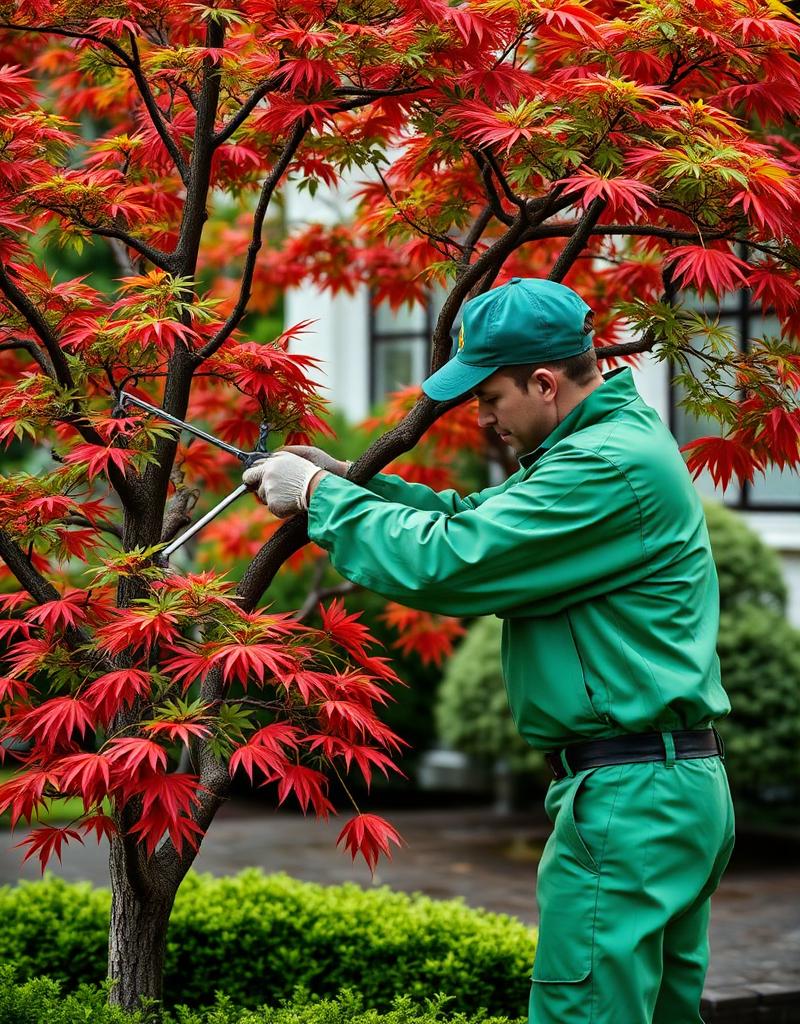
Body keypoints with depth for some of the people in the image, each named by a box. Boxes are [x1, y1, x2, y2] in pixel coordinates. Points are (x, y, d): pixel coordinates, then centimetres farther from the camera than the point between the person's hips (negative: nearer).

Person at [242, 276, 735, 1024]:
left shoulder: (608, 468, -19)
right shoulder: (618, 440, 16)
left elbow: (445, 562, -20)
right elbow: (478, 516, 22)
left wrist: (323, 498, -7)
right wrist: (349, 483, 11)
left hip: (625, 801, -11)